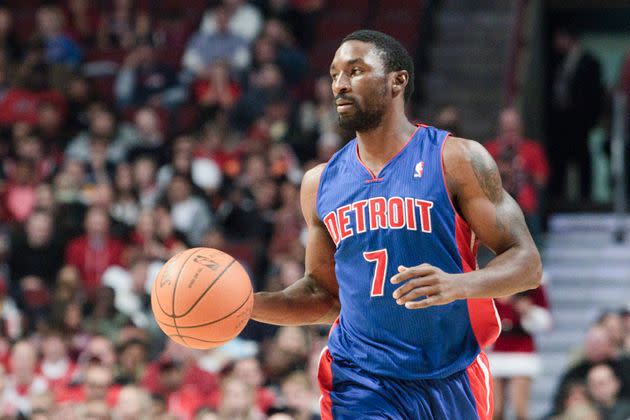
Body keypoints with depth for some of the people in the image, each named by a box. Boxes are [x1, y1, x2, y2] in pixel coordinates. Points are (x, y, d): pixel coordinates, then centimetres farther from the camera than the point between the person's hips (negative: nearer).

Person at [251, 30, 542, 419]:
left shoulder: (458, 160, -5)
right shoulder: (321, 183, 9)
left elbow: (527, 263, -8)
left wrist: (459, 284, -28)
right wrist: (250, 304, 1)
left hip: (452, 382, -2)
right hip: (360, 383, 2)